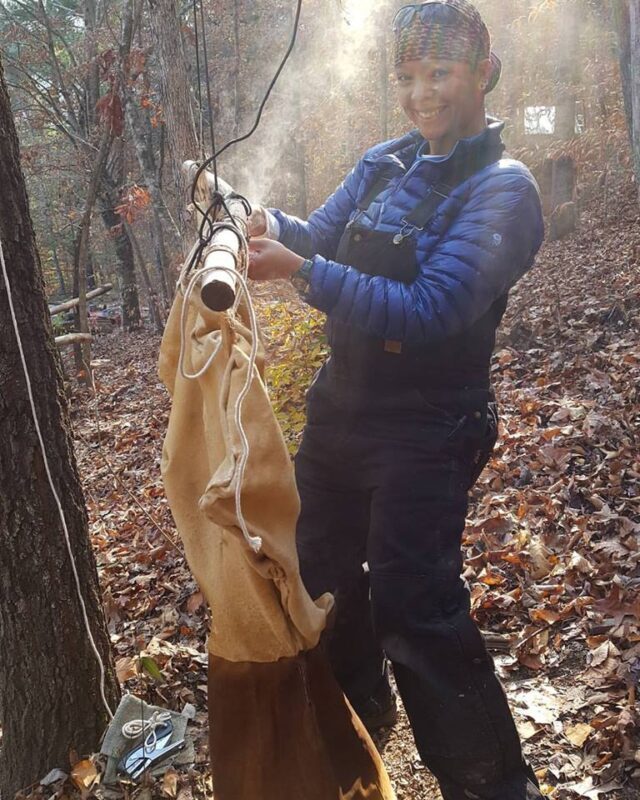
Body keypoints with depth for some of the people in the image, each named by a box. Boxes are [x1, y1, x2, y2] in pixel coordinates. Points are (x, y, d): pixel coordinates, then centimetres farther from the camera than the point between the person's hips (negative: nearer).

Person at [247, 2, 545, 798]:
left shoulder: (502, 188, -15)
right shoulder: (384, 163, 4)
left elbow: (428, 312, -26)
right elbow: (323, 234, 5)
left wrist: (303, 272, -34)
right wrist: (275, 226, -18)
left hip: (425, 430, -7)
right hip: (340, 406, 7)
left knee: (414, 609, -6)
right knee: (320, 566, 20)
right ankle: (360, 703, 47)